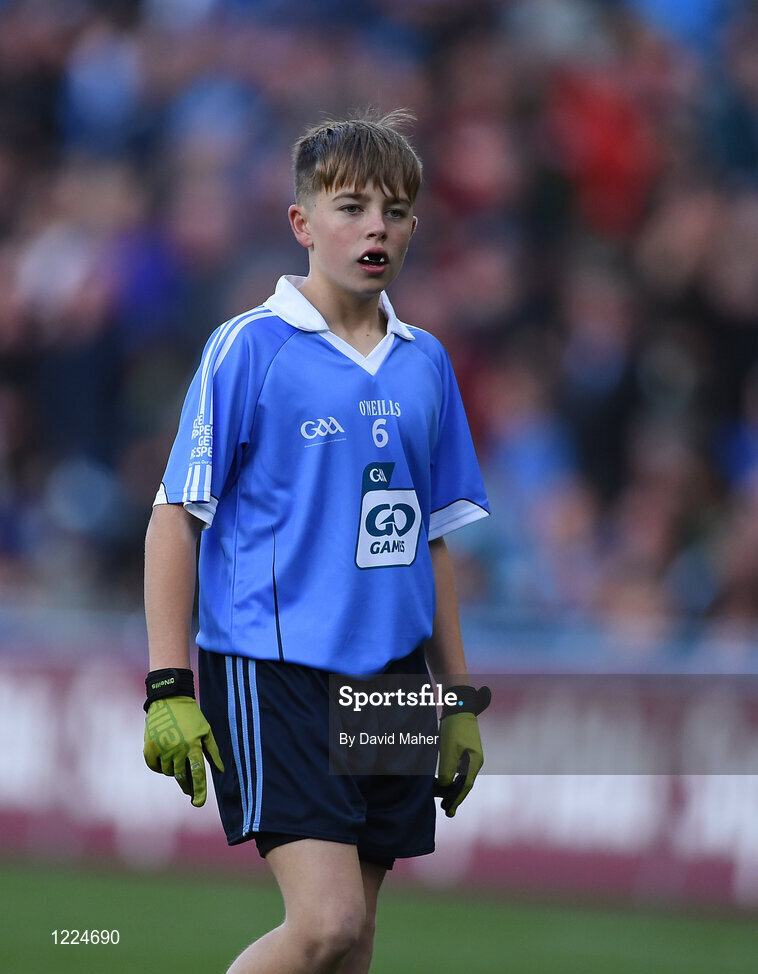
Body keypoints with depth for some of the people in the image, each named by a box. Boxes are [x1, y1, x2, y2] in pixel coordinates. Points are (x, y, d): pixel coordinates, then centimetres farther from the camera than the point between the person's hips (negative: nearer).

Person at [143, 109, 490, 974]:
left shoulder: (424, 364, 12)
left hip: (389, 676, 6)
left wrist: (459, 699, 18)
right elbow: (175, 519, -4)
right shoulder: (249, 348, -5)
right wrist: (168, 689, -10)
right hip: (271, 667, -6)